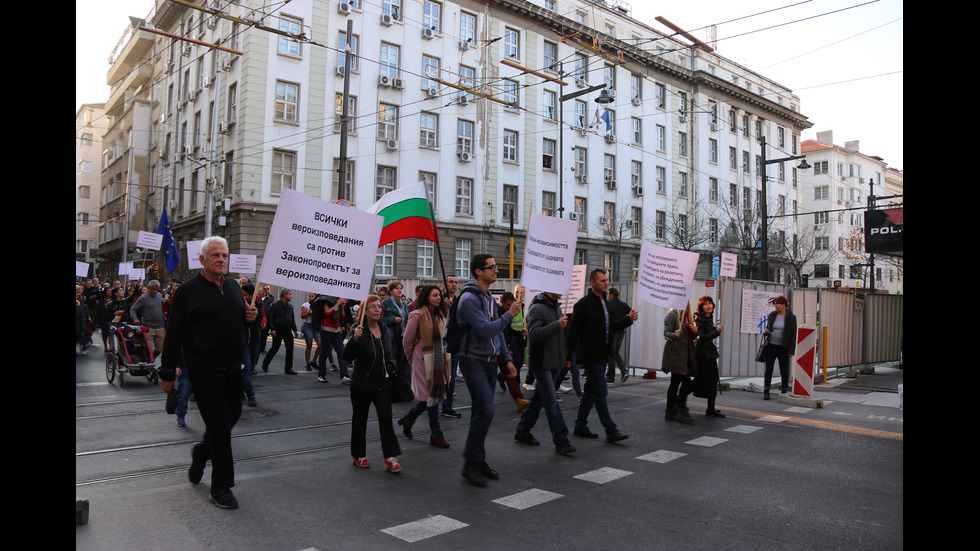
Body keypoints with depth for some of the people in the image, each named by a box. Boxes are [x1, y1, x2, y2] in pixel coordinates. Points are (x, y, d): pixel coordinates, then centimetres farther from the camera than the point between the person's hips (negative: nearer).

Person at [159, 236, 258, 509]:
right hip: (205, 369, -6)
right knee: (219, 421, -5)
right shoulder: (189, 291, -7)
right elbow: (174, 334, -7)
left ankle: (202, 451, 43)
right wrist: (167, 373, -7)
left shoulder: (233, 286, 12)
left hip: (232, 366, 6)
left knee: (232, 415, 13)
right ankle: (220, 487, 8)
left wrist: (250, 317, 0)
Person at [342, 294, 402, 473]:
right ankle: (358, 455, 26)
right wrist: (355, 339, -41)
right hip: (362, 384, -5)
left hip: (383, 383, 5)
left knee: (386, 418, -2)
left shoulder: (385, 330, 7)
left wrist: (391, 364, 4)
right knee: (360, 419, 10)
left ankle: (390, 458, 0)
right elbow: (347, 356, -25)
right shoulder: (359, 330, -14)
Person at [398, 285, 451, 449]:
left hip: (438, 357, 8)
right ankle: (436, 434, 6)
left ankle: (408, 419, 31)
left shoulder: (439, 314, 11)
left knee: (435, 392, 9)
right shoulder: (418, 315, -12)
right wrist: (411, 357, 3)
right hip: (424, 358, -8)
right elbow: (407, 340, -7)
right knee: (432, 394, -4)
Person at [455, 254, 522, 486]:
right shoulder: (469, 299, -15)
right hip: (474, 362, -9)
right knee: (485, 410, -14)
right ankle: (470, 464, -3)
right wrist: (509, 314, -15)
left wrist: (507, 358, 15)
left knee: (482, 412, 12)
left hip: (490, 362, 9)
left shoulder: (489, 298, 15)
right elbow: (485, 330, -23)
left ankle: (478, 460, 21)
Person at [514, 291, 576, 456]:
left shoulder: (557, 308, 15)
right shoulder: (537, 308, -14)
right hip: (541, 362, -9)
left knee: (540, 398, 14)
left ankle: (522, 431, 26)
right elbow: (534, 334, -25)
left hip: (553, 362, 9)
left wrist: (566, 355, 21)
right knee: (552, 401, -9)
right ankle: (561, 441, -5)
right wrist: (557, 325, -34)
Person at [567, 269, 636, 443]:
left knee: (591, 391, 13)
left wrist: (628, 319, 6)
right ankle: (611, 430, 0)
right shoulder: (584, 304, -12)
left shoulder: (605, 302, 14)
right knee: (601, 391, -5)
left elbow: (611, 325, 23)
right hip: (591, 355, -9)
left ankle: (580, 426, 23)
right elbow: (574, 331, -14)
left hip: (602, 355, 9)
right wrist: (569, 355, -17)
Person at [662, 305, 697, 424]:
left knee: (675, 383, 9)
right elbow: (666, 333, -14)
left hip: (685, 355, 8)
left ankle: (670, 412, 12)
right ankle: (681, 411, -5)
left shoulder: (687, 316, 19)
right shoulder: (672, 315, -6)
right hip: (675, 354, -8)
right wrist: (675, 335, -34)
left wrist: (695, 332, 2)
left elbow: (690, 338, 24)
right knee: (686, 381, -13)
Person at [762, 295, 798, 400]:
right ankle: (766, 391, 9)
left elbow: (793, 335, -5)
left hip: (783, 347, -3)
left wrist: (791, 351, -9)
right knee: (768, 369, 4)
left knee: (784, 370, 4)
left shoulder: (791, 317, -4)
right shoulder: (772, 315, 6)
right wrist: (766, 331, -6)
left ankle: (784, 392, 13)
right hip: (771, 346, 3)